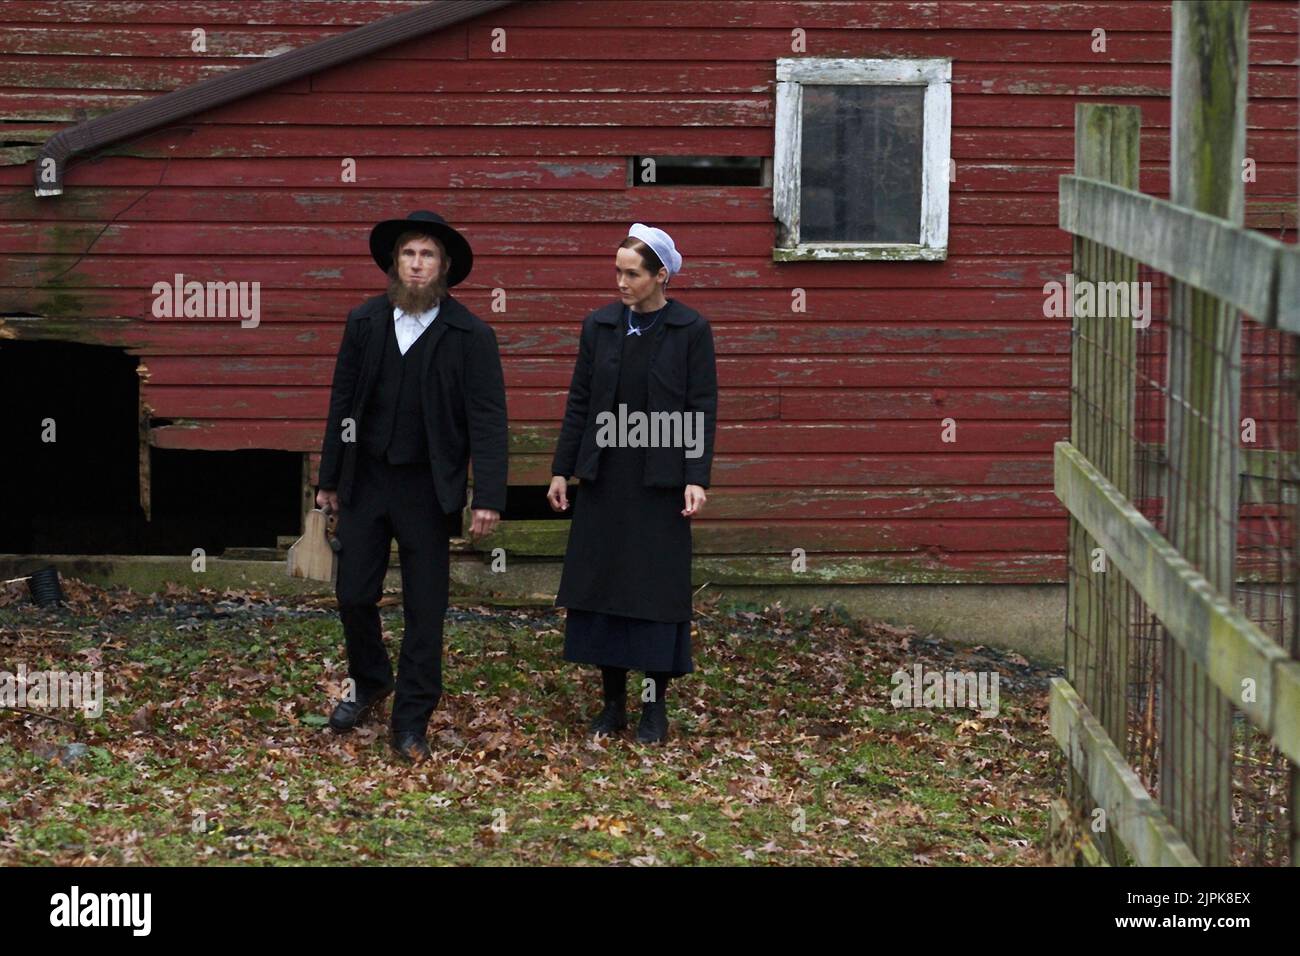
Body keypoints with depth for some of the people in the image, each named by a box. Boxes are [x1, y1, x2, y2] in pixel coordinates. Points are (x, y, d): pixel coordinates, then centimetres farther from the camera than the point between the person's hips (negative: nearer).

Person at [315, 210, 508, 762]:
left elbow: (487, 421, -8)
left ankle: (411, 725, 12)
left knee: (424, 611, 2)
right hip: (366, 480, 3)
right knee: (353, 595, 6)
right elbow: (343, 402, 8)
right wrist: (329, 479, 8)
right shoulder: (364, 322, 3)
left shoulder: (471, 336, -7)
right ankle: (370, 684, 33)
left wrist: (488, 498, -15)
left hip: (427, 489, -3)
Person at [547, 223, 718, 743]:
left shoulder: (690, 330, -4)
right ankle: (613, 700, 15)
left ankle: (655, 705, 11)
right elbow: (579, 402, 8)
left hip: (660, 480, -3)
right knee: (601, 583, 5)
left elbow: (703, 408, -5)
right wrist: (561, 469, 5)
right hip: (604, 478, 3)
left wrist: (697, 478, -12)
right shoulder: (599, 325, 4)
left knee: (658, 589, 1)